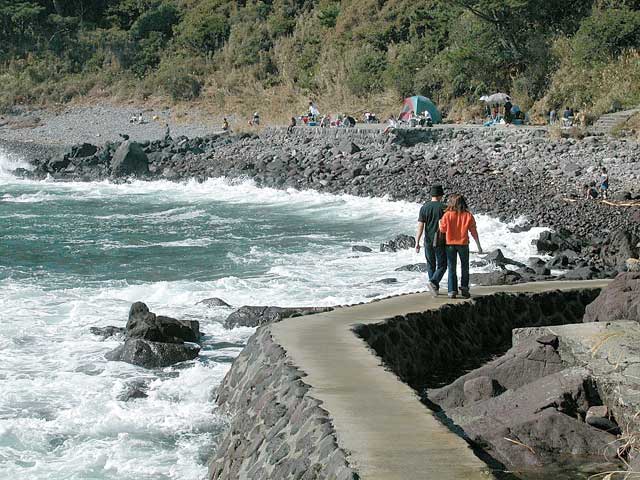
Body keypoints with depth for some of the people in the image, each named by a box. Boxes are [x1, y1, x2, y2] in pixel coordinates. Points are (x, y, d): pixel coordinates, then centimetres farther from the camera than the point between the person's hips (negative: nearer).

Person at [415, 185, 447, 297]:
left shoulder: (424, 208, 0)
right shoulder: (443, 207, -7)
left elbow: (420, 226, -5)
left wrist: (417, 242, -3)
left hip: (428, 241, 3)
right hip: (440, 241, -3)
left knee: (431, 266, 15)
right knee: (442, 265, 5)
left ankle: (435, 288, 20)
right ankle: (433, 282, -19)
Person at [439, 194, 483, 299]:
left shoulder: (447, 215, -9)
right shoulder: (468, 216, -6)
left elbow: (442, 229, -5)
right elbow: (473, 232, -3)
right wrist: (478, 246, 4)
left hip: (450, 244, 0)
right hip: (463, 244, 0)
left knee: (452, 269, 7)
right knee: (465, 268, 16)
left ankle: (452, 291, 2)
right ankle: (464, 288, 10)